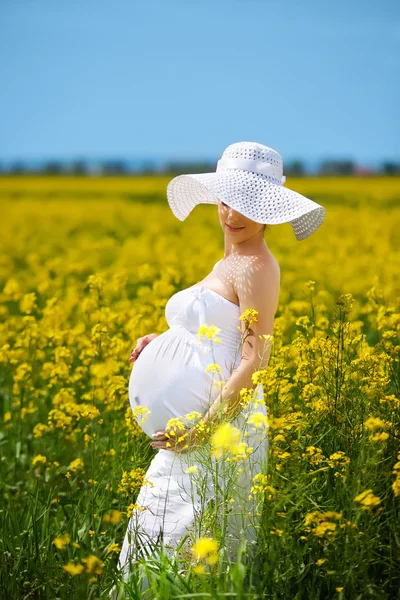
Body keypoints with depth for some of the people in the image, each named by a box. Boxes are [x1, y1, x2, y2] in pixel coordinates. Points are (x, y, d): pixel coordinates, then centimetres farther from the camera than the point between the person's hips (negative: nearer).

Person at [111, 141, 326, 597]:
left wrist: (201, 428, -21)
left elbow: (255, 360, -19)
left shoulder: (256, 265, -13)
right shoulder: (228, 264, 16)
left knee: (182, 542, -5)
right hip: (192, 426, 10)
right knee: (155, 529, 12)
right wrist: (159, 343, 8)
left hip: (222, 424, -10)